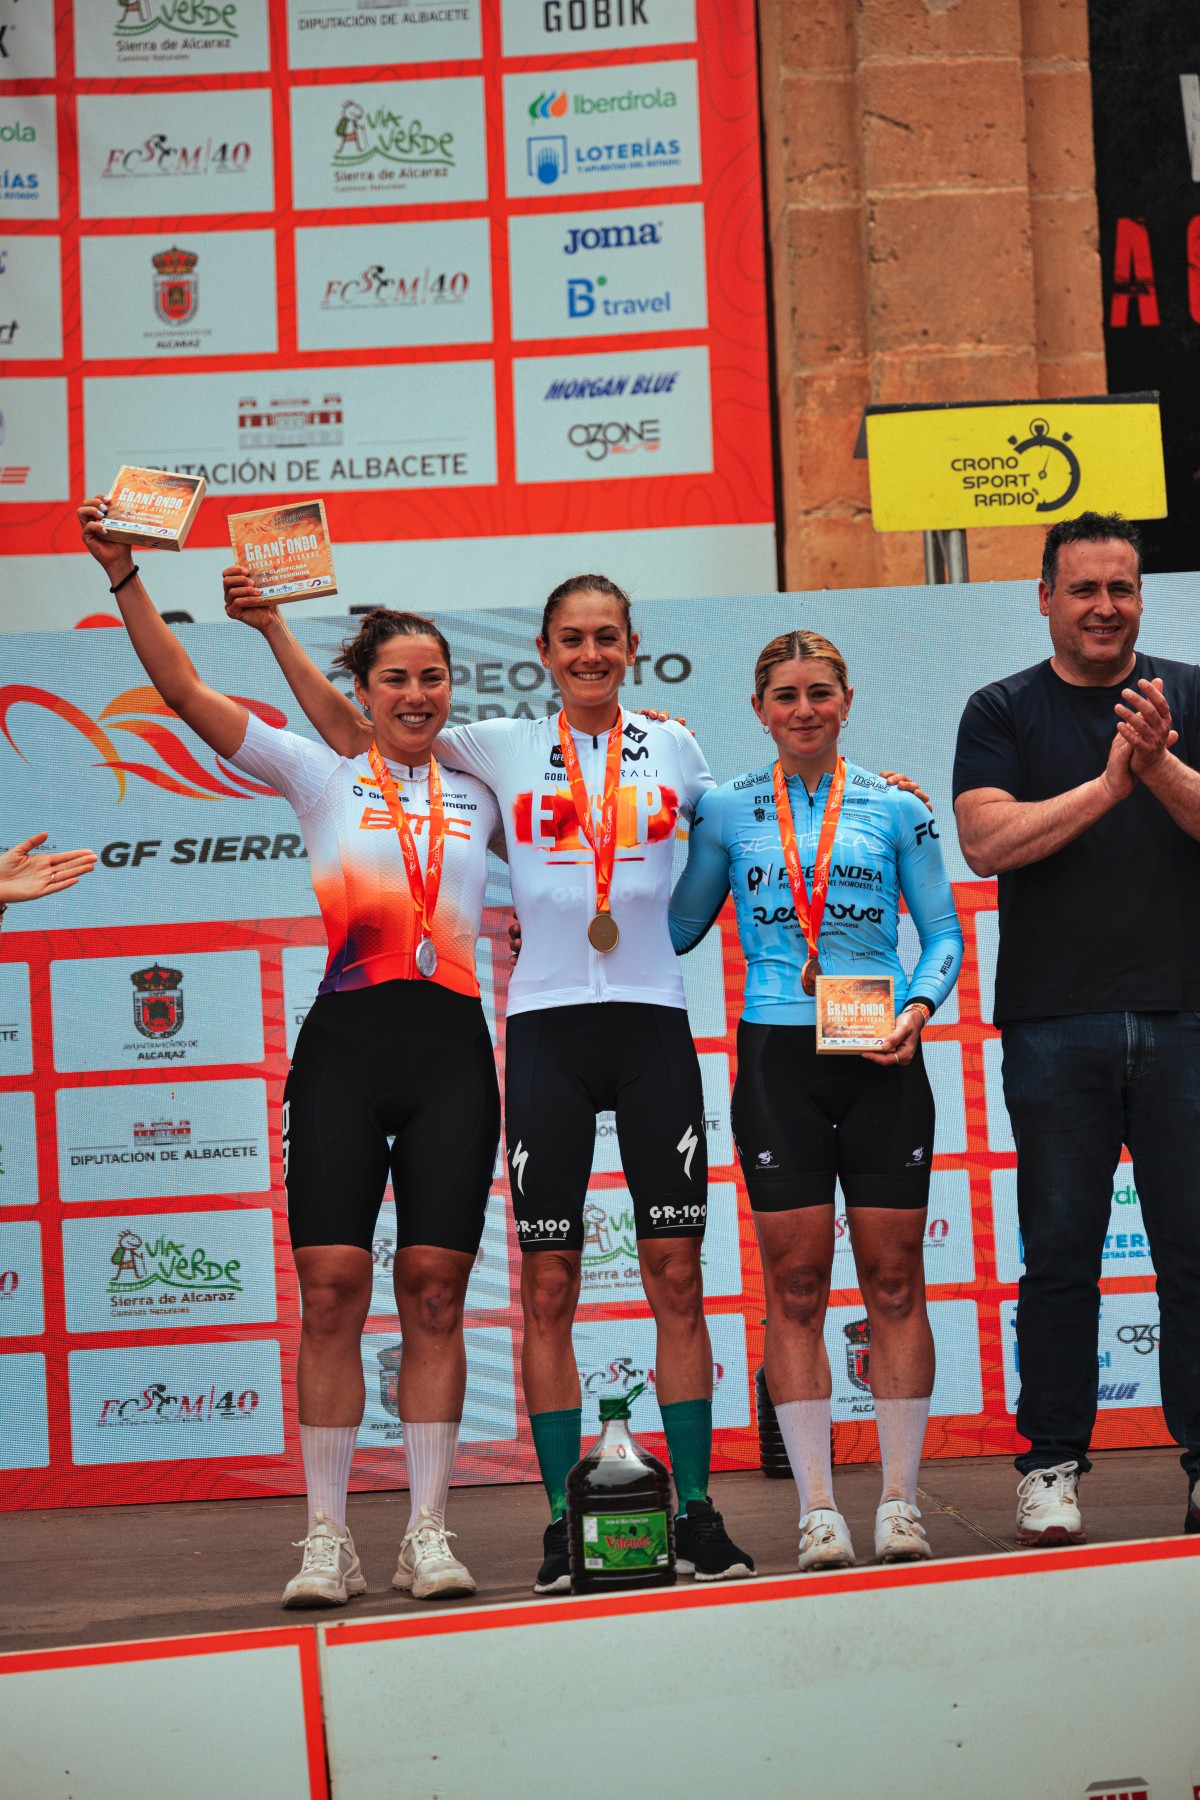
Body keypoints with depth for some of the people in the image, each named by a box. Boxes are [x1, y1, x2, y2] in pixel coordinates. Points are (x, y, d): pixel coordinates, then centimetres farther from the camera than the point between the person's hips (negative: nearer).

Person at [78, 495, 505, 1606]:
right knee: (332, 1288, -6)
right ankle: (327, 1539, 0)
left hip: (452, 1049, 2)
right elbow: (184, 692, 1)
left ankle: (427, 1534, 5)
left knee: (434, 1293, 0)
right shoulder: (320, 776, 9)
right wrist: (124, 577, -8)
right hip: (345, 1045, -2)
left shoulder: (477, 796, 17)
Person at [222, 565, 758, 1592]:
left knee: (677, 1273, 0)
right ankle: (563, 1523, 5)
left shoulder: (673, 748, 9)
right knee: (548, 1284, -1)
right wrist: (273, 625, 4)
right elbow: (349, 730, 9)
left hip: (652, 1018, 1)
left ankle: (697, 1512, 6)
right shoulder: (504, 748, 6)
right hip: (546, 1023, 0)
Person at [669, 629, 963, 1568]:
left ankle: (900, 1500, 8)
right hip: (777, 1058, 0)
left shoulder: (896, 807, 6)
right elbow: (678, 926, 15)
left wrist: (917, 1009, -10)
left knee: (893, 1281, 1)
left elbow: (943, 933, 7)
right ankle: (817, 1508, 3)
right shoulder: (725, 810, 8)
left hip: (881, 1061, 0)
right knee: (795, 1287, -1)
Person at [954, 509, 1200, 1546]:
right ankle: (1052, 1465, 7)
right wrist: (1108, 784, -14)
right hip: (1053, 1022, -1)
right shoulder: (1004, 712, 8)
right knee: (1060, 1252, 1)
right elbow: (987, 840, -6)